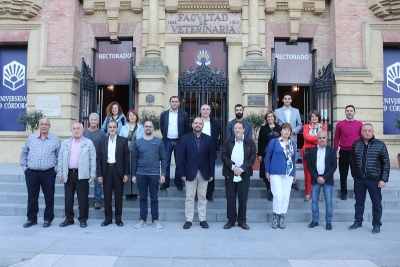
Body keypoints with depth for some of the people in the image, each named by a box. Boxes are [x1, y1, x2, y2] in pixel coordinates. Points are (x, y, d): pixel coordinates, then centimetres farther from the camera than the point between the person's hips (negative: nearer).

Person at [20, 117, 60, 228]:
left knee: (49, 196, 4)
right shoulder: (31, 138, 9)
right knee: (32, 197, 10)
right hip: (31, 173, 2)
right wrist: (24, 166, 8)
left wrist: (56, 168, -2)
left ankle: (48, 219, 17)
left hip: (48, 173, -2)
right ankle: (31, 218, 24)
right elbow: (24, 153, 15)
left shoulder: (55, 139, 2)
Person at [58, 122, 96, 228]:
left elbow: (93, 159, -1)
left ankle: (83, 219, 13)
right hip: (68, 174, 3)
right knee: (68, 198, 10)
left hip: (82, 174, -3)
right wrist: (60, 173, 5)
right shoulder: (65, 143, 11)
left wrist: (92, 173, -6)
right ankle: (69, 218, 23)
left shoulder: (89, 143, 2)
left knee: (83, 198, 2)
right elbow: (60, 159, 11)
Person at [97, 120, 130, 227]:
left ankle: (118, 218, 16)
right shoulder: (102, 141, 8)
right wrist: (99, 174, 0)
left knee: (118, 196, 6)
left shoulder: (123, 140, 2)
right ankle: (108, 218, 18)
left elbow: (126, 157, 0)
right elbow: (99, 159, 7)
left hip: (118, 170, -2)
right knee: (107, 196, 7)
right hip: (106, 170, 2)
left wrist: (126, 173, -5)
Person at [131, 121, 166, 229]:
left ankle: (155, 219, 17)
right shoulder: (138, 142, 6)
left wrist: (163, 174, -5)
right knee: (143, 198, 9)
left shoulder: (159, 142, 2)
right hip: (141, 174, 1)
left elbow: (163, 159, 1)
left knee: (154, 198, 6)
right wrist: (133, 175, 4)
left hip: (154, 174, -1)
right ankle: (142, 219, 19)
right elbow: (134, 160, 8)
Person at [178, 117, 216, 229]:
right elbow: (180, 156, -3)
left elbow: (212, 157, 3)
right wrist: (182, 173, -8)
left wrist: (211, 173, -1)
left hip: (204, 173, 1)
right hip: (190, 172, -1)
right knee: (189, 198, 5)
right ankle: (189, 220, 14)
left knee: (202, 197, 9)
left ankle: (202, 219, 18)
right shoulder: (185, 138, -1)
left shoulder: (208, 139, 3)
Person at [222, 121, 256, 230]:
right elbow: (223, 156, -1)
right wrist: (233, 167, -14)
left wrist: (242, 169, -13)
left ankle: (242, 221, 18)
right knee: (230, 198, 5)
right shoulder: (228, 142, 6)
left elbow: (252, 158, -3)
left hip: (244, 174, -1)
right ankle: (231, 220, 17)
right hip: (230, 174, 1)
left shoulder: (250, 142, 3)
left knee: (243, 199, 5)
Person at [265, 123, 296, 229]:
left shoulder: (293, 144, 9)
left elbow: (293, 158, 14)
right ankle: (275, 216, 7)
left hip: (288, 173, 4)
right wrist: (267, 172, -1)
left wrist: (293, 172, 11)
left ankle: (282, 218, 16)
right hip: (276, 172, -4)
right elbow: (267, 157, 1)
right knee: (278, 195, -10)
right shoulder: (274, 142, -1)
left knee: (286, 196, 5)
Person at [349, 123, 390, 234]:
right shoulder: (356, 144, 2)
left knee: (376, 203, 8)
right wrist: (354, 174, 7)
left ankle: (376, 225, 21)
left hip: (374, 179, -2)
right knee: (359, 202, 13)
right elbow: (352, 161, 10)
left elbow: (386, 163, -4)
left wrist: (384, 179, -8)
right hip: (359, 179, 2)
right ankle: (358, 221, 26)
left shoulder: (380, 145, -4)